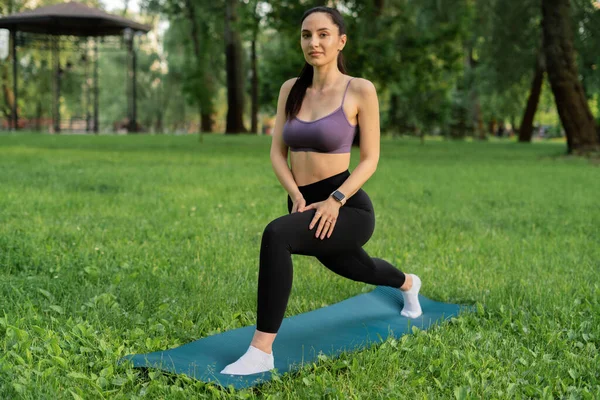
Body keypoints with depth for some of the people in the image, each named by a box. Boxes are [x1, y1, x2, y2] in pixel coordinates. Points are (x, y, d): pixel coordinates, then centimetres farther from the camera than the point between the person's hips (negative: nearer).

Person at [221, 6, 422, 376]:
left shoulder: (360, 90, -9)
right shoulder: (291, 89, 5)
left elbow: (370, 159, -7)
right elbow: (277, 152, 5)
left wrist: (335, 200, -20)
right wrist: (297, 197, -11)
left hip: (347, 208, -7)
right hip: (307, 205, 7)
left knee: (277, 234, -35)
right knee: (354, 266, 32)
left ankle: (262, 351, -27)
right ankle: (407, 283, 69)